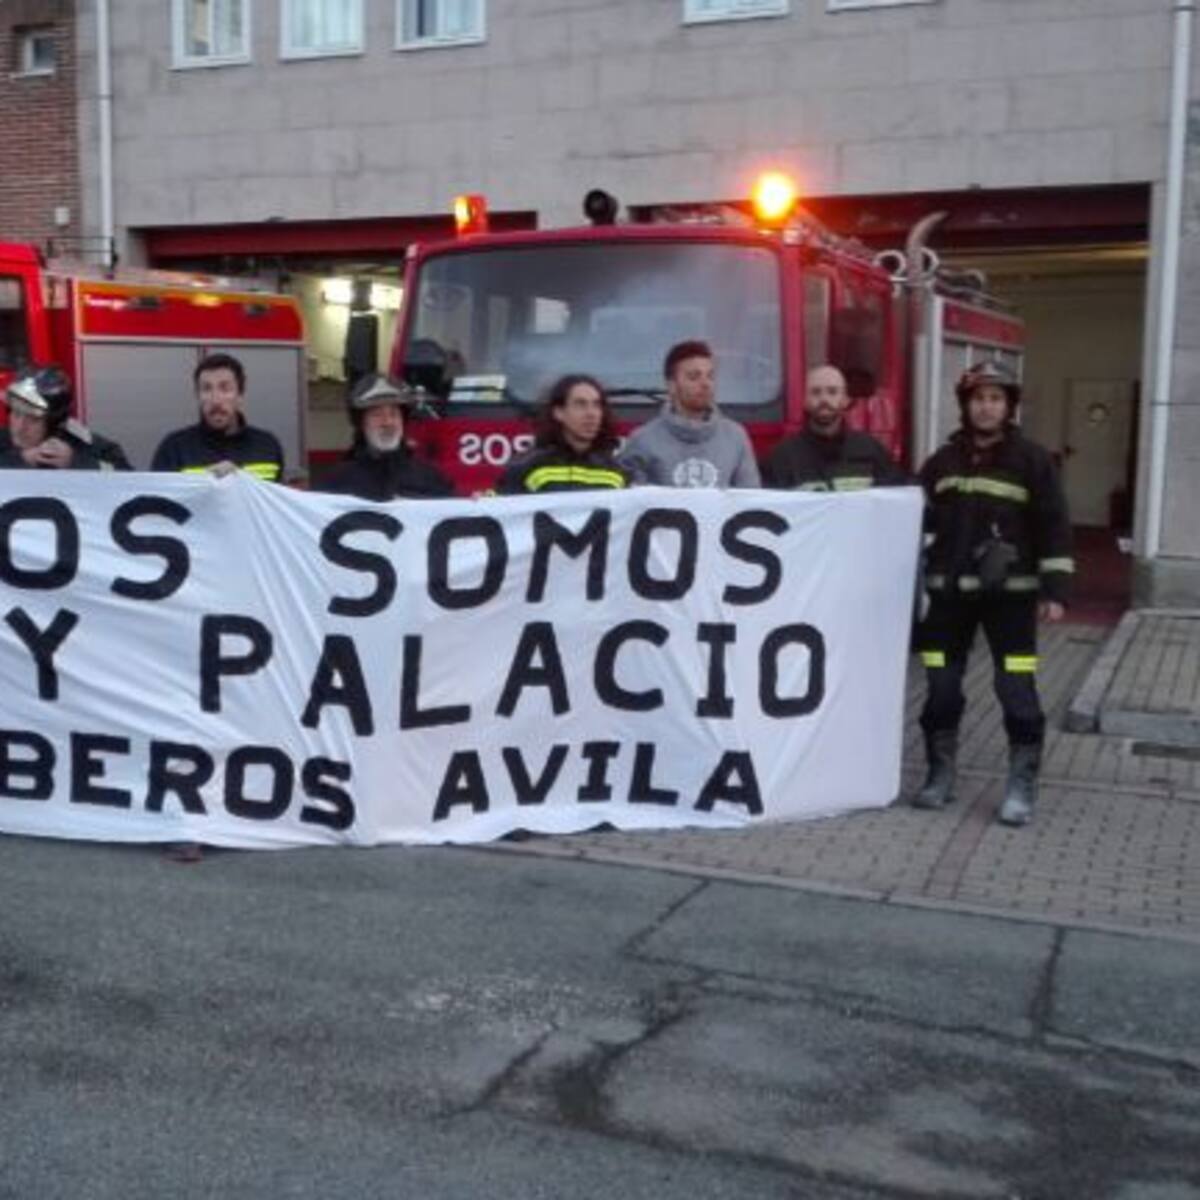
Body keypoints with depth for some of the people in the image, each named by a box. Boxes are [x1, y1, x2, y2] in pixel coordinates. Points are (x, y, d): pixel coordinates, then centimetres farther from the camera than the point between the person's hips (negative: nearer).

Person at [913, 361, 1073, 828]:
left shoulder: (1031, 459, -2)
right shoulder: (942, 461, 7)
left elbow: (1054, 527, -3)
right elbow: (919, 522, 13)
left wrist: (1054, 590, -8)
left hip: (1010, 593, -3)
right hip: (949, 592, 3)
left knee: (1016, 690, -6)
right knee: (941, 687, 6)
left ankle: (1022, 786, 5)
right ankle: (940, 775, 21)